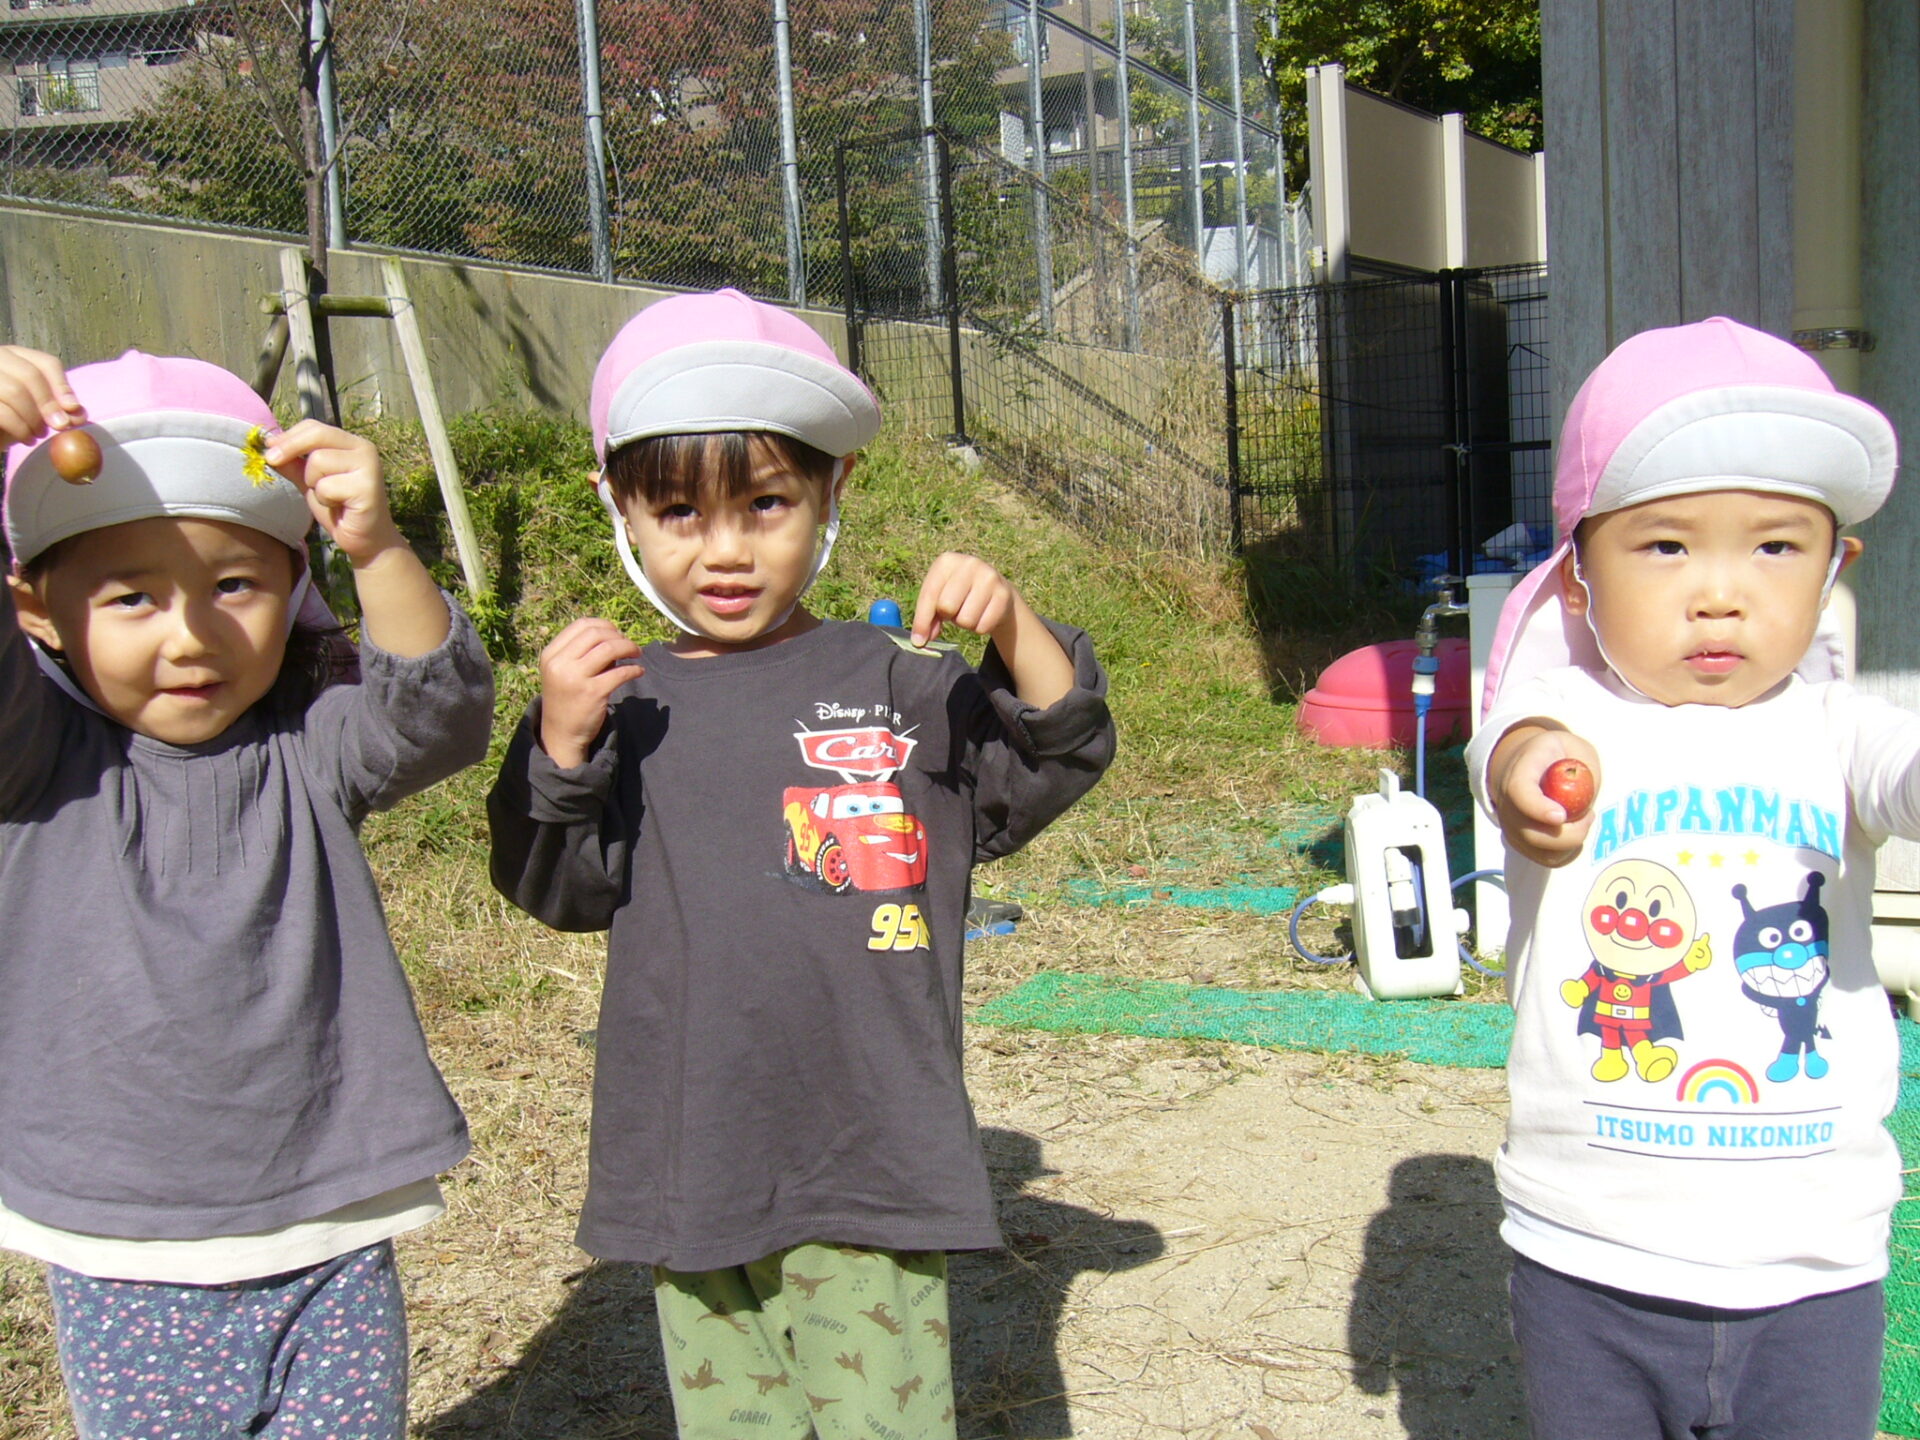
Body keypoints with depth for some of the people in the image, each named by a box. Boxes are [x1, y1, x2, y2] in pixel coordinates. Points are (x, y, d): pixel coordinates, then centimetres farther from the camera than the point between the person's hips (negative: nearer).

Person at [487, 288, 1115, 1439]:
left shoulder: (900, 687, -1)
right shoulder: (625, 705, 3)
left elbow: (1060, 760, -3)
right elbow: (559, 890, 2)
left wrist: (1012, 628, -20)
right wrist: (558, 746, -16)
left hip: (871, 1168, -2)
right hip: (687, 1168, 3)